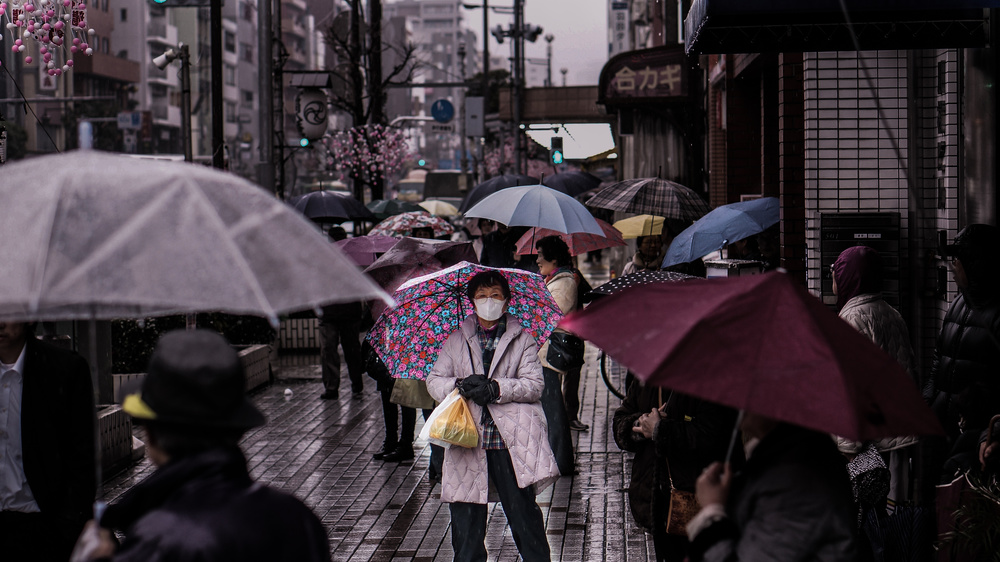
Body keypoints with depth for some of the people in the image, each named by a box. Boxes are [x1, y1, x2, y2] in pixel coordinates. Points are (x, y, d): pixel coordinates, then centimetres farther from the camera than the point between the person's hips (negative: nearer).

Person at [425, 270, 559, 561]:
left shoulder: (521, 339, 8)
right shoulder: (456, 340, 14)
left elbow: (534, 384, -1)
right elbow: (434, 381, 10)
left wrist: (495, 389, -15)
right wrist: (459, 386, -11)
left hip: (510, 441, -2)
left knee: (522, 510, -2)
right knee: (466, 516, 4)